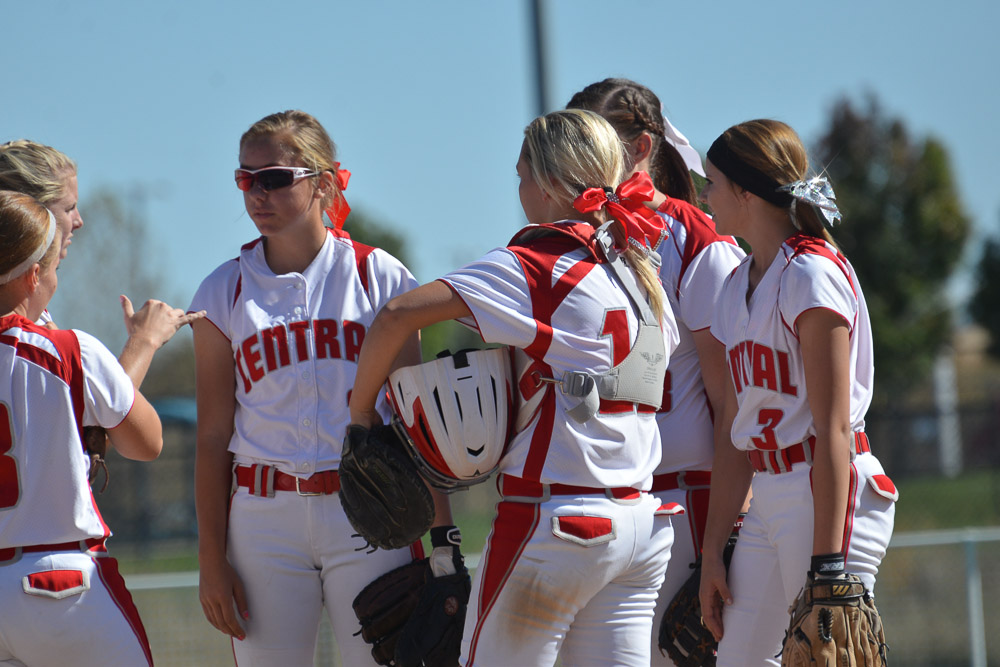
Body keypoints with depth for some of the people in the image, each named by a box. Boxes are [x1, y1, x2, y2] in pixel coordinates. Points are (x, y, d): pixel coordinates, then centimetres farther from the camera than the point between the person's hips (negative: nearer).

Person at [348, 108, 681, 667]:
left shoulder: (534, 266, -11)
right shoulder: (641, 271, 12)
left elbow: (398, 316, -20)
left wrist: (362, 411, -5)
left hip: (555, 519, -7)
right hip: (642, 520, 7)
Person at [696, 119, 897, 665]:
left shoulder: (811, 273, -11)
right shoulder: (738, 286, 14)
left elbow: (833, 428, -17)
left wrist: (827, 564, -21)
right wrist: (712, 553, 12)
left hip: (830, 496, -8)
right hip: (766, 503, 8)